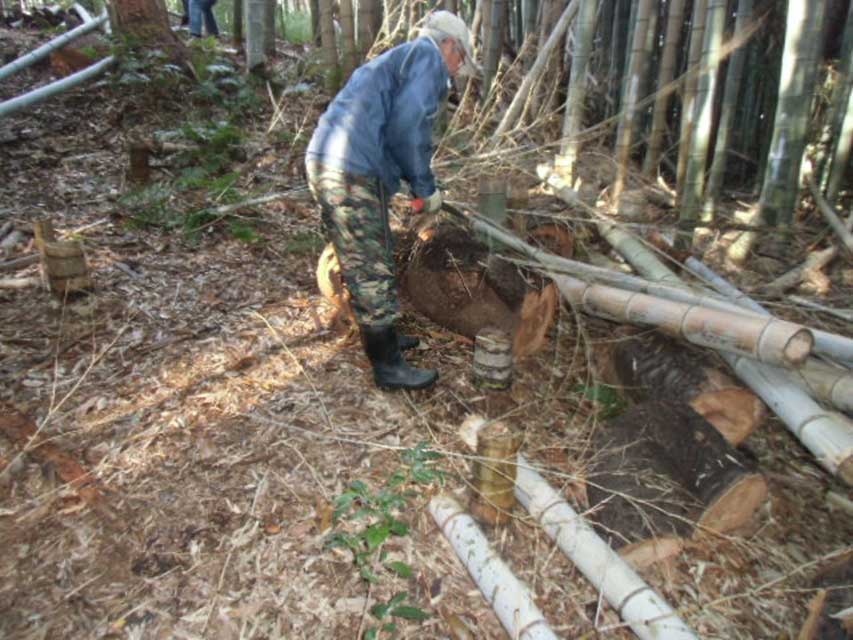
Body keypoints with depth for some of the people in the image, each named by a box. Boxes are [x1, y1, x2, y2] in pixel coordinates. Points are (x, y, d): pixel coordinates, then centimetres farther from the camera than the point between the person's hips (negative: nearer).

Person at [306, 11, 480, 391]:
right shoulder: (428, 56, 0)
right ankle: (387, 366, 10)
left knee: (363, 264, 19)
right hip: (352, 172, -10)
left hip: (326, 162, 10)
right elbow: (407, 127, -14)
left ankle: (383, 338, 35)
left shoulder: (398, 58, 29)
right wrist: (425, 187, -3)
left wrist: (418, 183, 24)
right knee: (372, 272, -2)